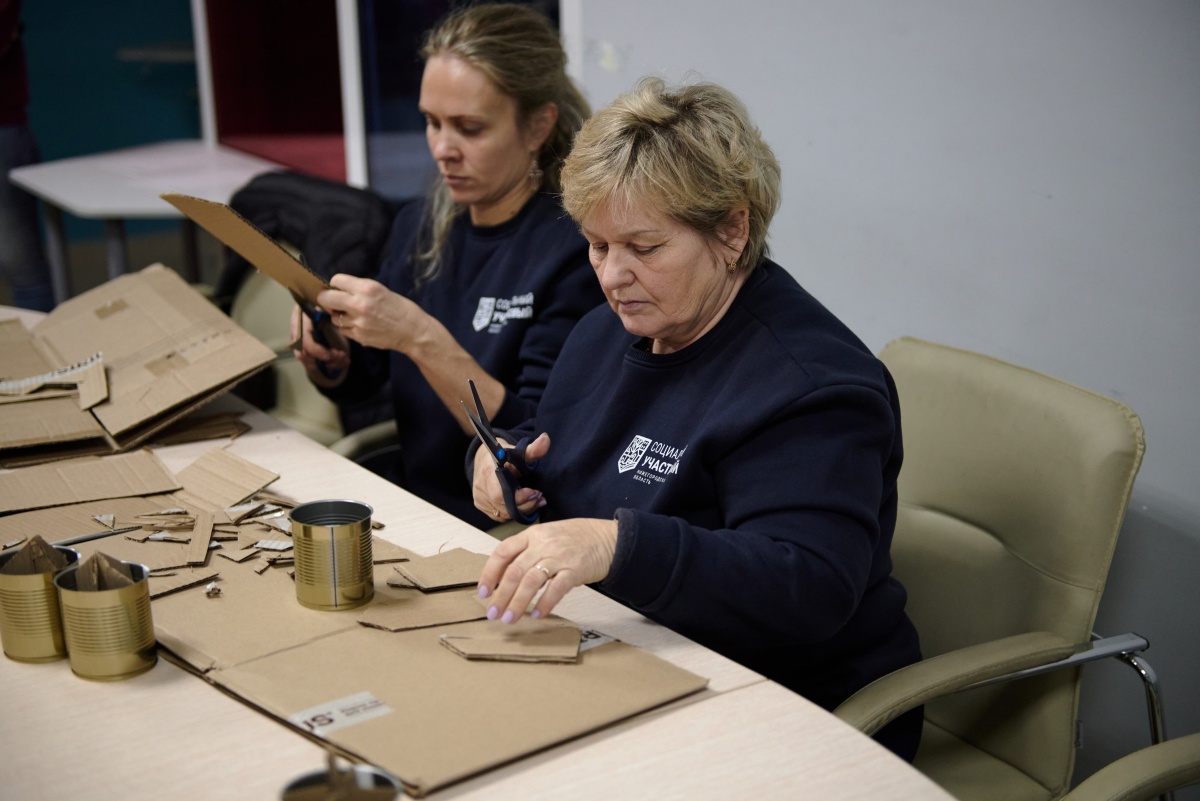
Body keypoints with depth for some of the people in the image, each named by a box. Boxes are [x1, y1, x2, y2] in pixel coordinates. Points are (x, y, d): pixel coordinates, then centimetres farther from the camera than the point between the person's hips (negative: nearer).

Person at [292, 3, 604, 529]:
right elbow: (358, 381, 17)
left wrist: (421, 339, -27)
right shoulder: (418, 227, 6)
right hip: (407, 501, 6)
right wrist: (324, 357, -5)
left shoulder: (575, 248, -16)